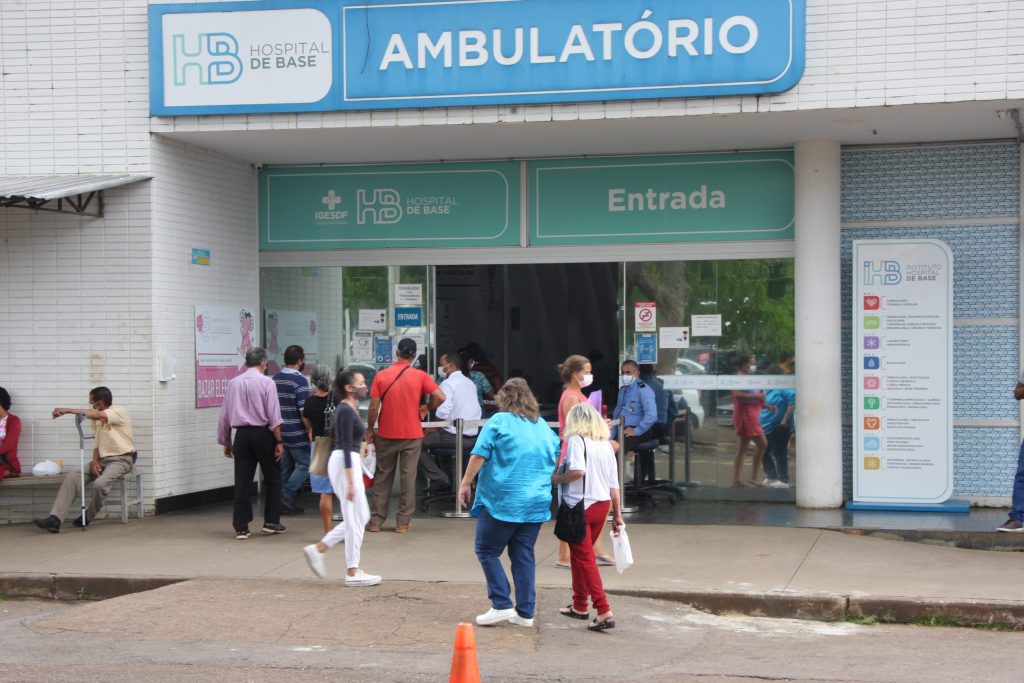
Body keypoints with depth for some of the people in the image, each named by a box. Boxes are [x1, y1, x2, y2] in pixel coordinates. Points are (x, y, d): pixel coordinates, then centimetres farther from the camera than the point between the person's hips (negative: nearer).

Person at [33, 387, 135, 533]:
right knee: (72, 478, -15)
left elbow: (97, 415, -28)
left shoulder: (119, 412, -10)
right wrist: (95, 461, -8)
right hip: (103, 459, 7)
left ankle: (88, 517, -5)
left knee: (100, 483, -33)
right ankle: (55, 519, -24)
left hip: (121, 459, -7)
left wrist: (67, 410, -29)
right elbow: (97, 443, 14)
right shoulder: (97, 419, 14)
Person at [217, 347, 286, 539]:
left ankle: (241, 528, 4)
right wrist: (279, 441, -7)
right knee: (273, 478, 11)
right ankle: (271, 522, 11)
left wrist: (226, 442, 21)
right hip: (263, 433, -4)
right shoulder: (266, 382, -5)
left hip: (242, 435, 4)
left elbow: (224, 416, 12)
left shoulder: (233, 383, 8)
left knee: (242, 481, 5)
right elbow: (274, 415, -11)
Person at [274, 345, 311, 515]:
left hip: (279, 430, 8)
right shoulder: (299, 380, -13)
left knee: (285, 467, 12)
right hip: (296, 432, -8)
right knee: (304, 464, 0)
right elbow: (304, 410, -17)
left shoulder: (275, 379, 10)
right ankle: (287, 495, -11)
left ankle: (284, 502, 12)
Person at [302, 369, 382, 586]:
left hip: (349, 462, 10)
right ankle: (353, 573, 2)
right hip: (345, 464, -10)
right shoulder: (346, 411, -15)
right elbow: (346, 447, -19)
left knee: (361, 517, 13)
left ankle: (318, 549, 14)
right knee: (355, 519, -4)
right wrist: (351, 481, -22)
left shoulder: (349, 409, 15)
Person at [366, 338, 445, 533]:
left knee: (382, 476, 11)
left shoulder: (381, 376, -4)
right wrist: (426, 408, 4)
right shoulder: (420, 376, -6)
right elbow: (440, 397, -14)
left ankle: (376, 520, 14)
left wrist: (370, 429, 5)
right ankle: (403, 521, 8)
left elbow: (373, 407, -7)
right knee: (408, 477, 6)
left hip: (386, 434, 1)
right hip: (412, 435, -1)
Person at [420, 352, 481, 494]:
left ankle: (439, 478, -3)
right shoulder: (470, 383, 14)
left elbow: (443, 413, -23)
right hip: (472, 437, 8)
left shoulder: (448, 384, -12)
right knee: (433, 438, 28)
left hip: (454, 436, -8)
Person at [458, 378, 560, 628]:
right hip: (536, 504, 6)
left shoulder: (499, 422, -4)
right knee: (524, 556, 10)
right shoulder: (545, 427, 12)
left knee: (488, 551, 5)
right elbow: (558, 465, 20)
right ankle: (525, 613, 9)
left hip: (501, 501, -5)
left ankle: (502, 605, -4)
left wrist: (466, 483, -2)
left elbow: (479, 456, -10)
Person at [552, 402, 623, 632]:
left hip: (580, 505, -7)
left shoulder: (577, 440, -8)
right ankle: (579, 605, 31)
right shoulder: (606, 445, 11)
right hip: (603, 504, 7)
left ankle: (604, 611, -12)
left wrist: (556, 478, -9)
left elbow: (578, 470, -25)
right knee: (581, 554, 21)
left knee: (584, 558, -3)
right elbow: (614, 484, 11)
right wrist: (617, 514, 16)